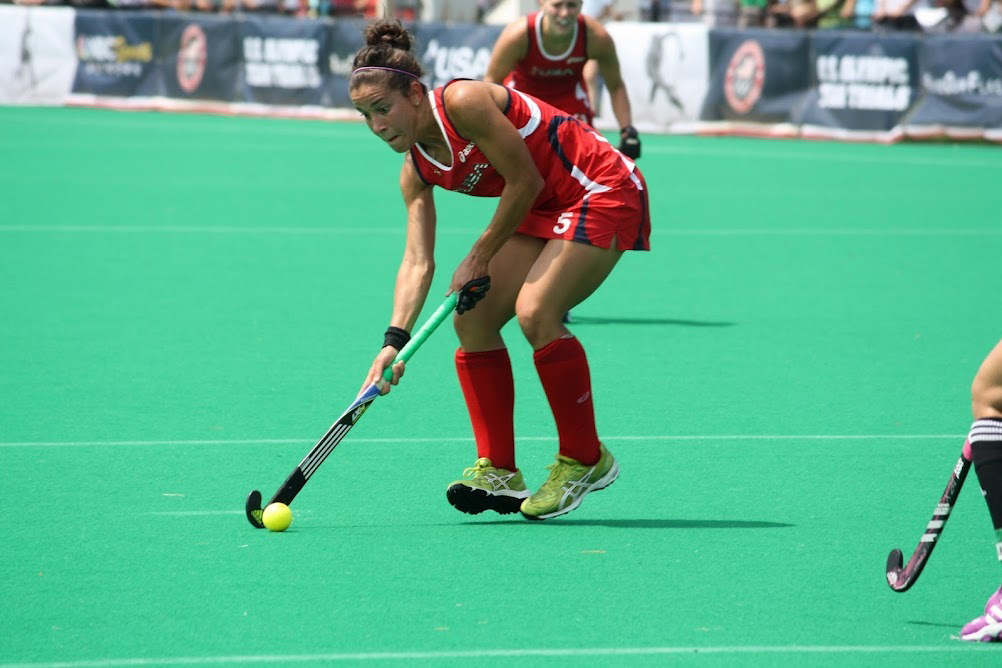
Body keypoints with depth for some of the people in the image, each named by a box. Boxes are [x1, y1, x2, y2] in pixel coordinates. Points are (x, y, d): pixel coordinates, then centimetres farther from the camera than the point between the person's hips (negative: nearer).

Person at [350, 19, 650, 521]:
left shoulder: (463, 102, -23)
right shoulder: (416, 171, 2)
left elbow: (525, 181, -20)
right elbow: (417, 261, -3)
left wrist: (479, 259, -11)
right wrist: (395, 339, -17)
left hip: (604, 191, -9)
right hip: (545, 212, 9)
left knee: (535, 312, -23)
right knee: (473, 317, -1)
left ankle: (585, 460, -8)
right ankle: (498, 471, 4)